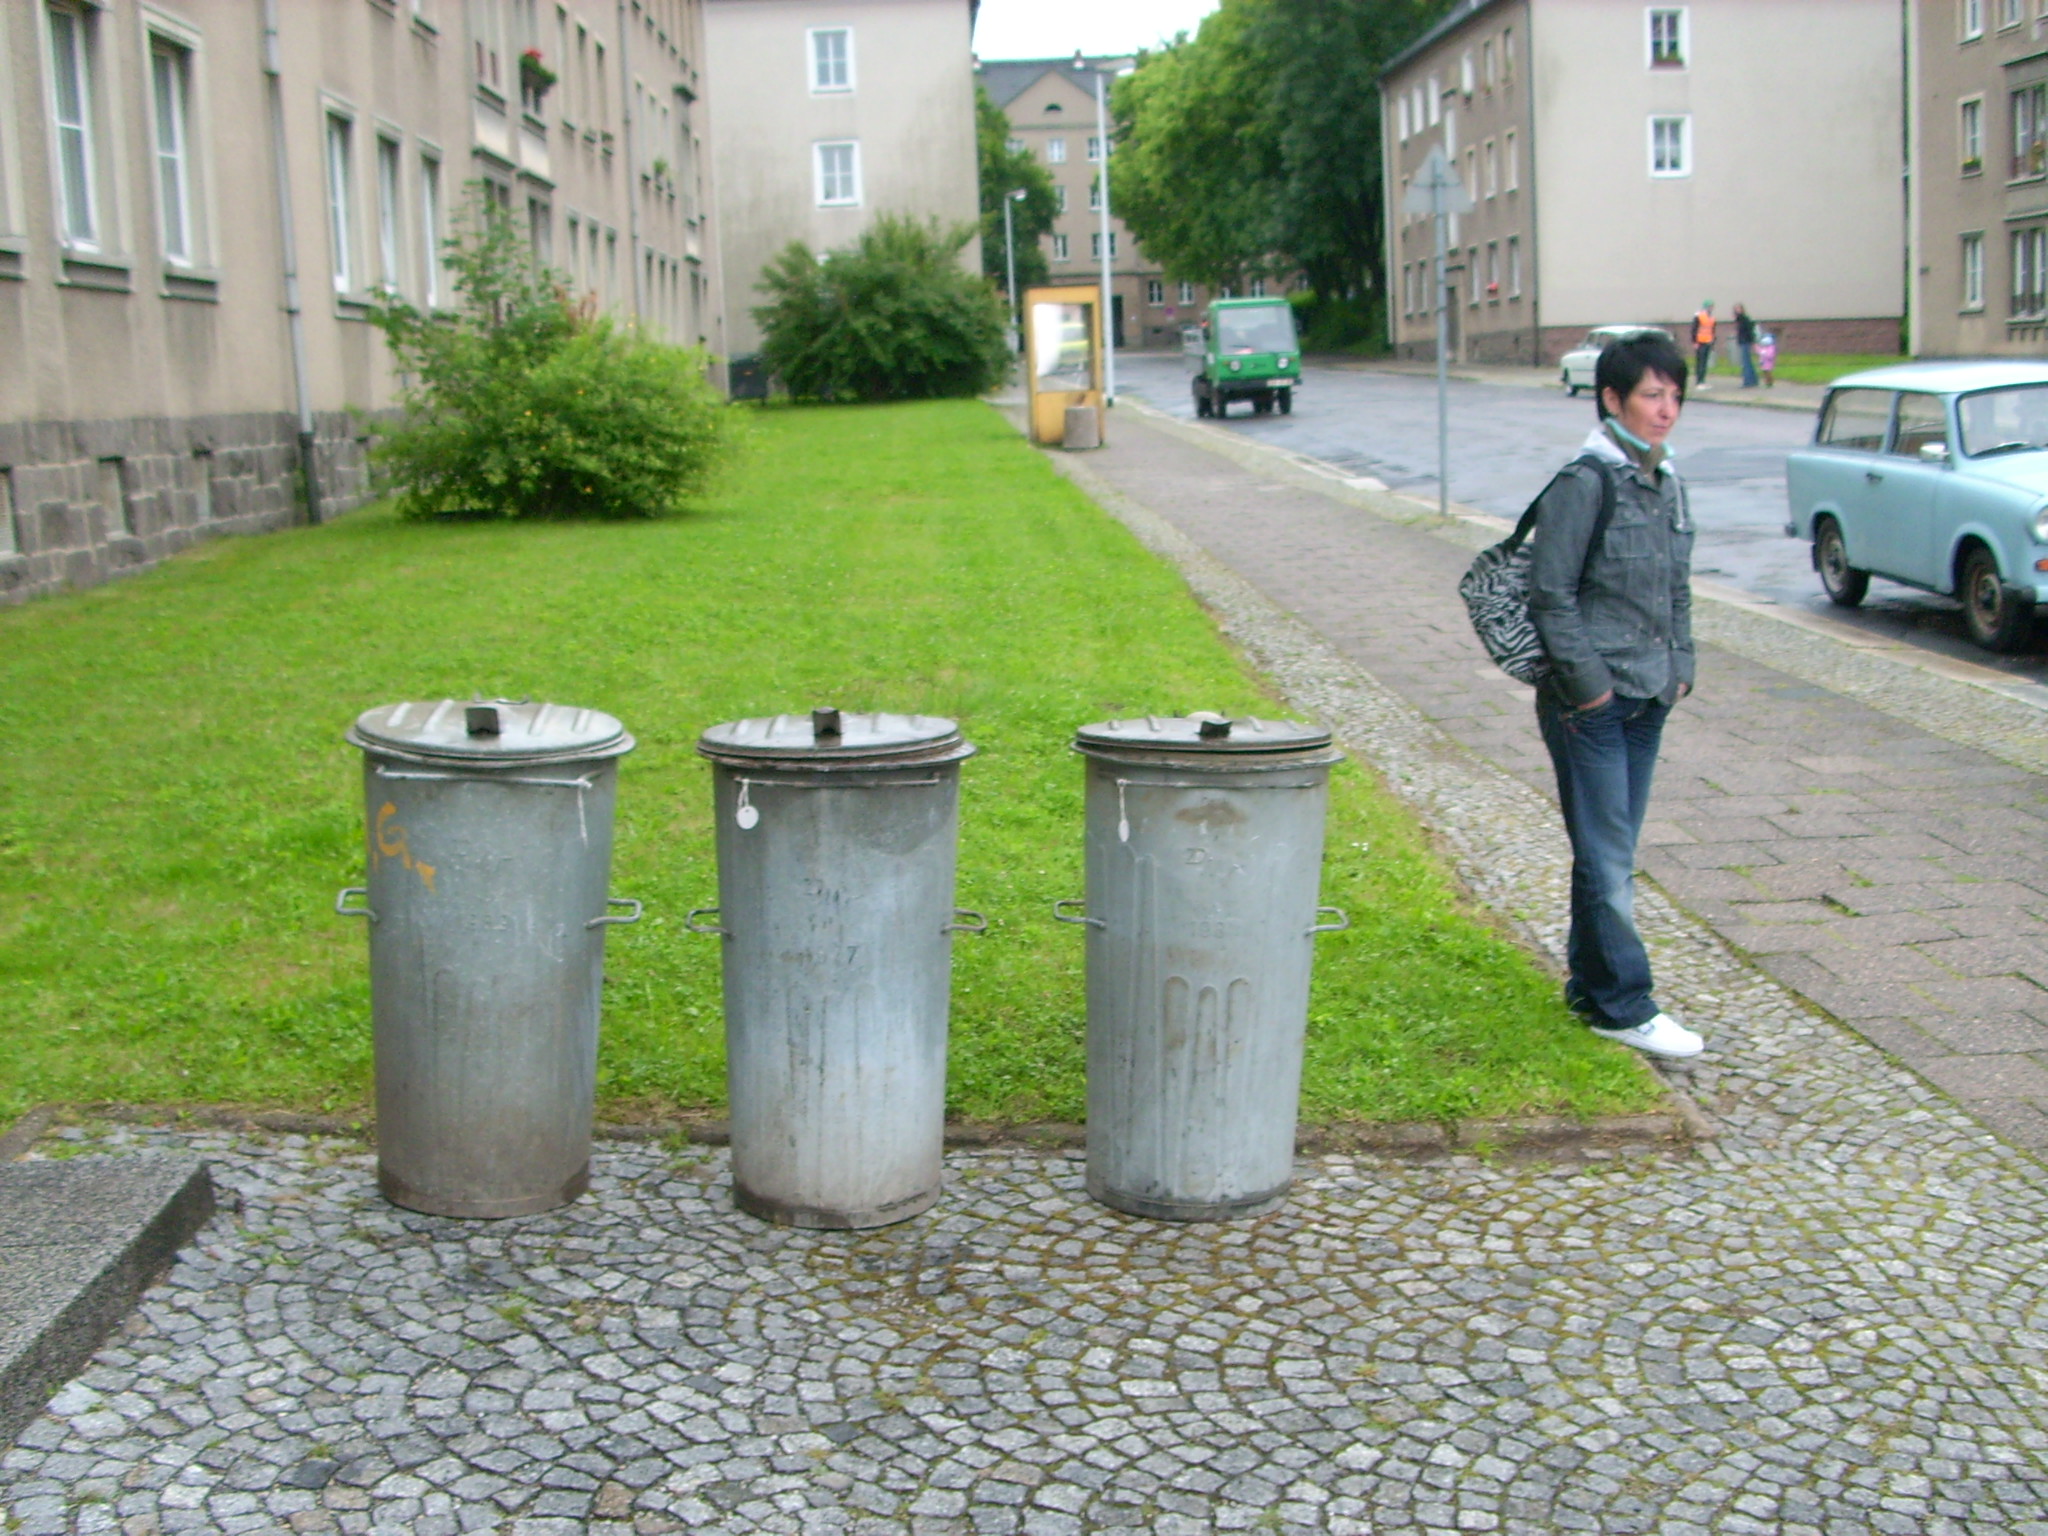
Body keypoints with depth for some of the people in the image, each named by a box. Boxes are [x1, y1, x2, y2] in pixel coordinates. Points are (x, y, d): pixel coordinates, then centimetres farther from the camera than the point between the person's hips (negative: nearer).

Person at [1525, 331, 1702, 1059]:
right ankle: (1624, 1005, 4)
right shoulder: (1585, 483, -14)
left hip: (1648, 700, 8)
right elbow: (1550, 596, -14)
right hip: (1590, 704, -8)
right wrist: (1588, 683, -14)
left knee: (1614, 852, 14)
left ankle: (1589, 985, 25)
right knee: (1606, 857, -3)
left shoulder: (1665, 482, 11)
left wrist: (1681, 666, 10)